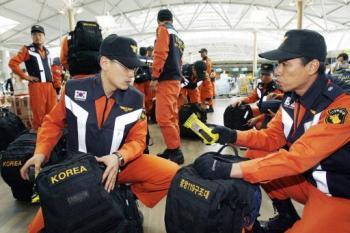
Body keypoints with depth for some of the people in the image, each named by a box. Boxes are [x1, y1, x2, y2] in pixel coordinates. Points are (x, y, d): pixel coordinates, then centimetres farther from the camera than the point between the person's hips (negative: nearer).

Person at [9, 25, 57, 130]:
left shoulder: (47, 51, 20)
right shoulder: (27, 50, 1)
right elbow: (12, 63, -6)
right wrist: (25, 76, -8)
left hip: (50, 85, 6)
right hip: (36, 86, -6)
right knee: (38, 114, -5)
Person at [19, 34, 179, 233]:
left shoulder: (136, 99, -9)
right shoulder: (74, 89, -9)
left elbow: (137, 140, -7)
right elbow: (54, 122, 6)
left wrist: (118, 158, -26)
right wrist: (41, 151, -9)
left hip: (121, 164, 1)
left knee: (172, 174, -14)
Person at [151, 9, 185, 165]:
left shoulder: (163, 30, -1)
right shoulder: (177, 36, 24)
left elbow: (160, 54, -15)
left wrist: (155, 76, -15)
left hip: (166, 79, -9)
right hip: (175, 79, 9)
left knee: (163, 117, -12)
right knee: (172, 116, 11)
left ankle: (175, 151, -10)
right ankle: (174, 149, 17)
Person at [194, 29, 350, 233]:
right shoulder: (292, 97, -5)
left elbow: (298, 158, -35)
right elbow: (273, 137, 0)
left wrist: (229, 170, -39)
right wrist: (234, 136, -18)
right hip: (306, 176, 7)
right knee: (255, 156, -4)